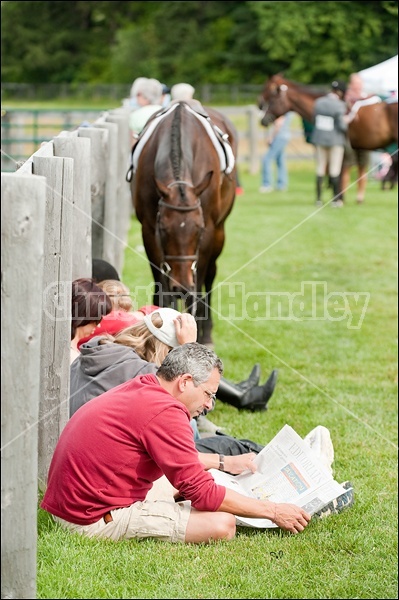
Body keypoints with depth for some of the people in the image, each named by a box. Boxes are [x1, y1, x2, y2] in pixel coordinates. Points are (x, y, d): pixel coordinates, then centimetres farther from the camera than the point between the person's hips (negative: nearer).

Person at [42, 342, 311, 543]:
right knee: (222, 524, -20)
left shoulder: (136, 391, 13)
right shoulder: (164, 411, -18)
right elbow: (202, 492, -17)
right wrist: (273, 511, -10)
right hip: (98, 520, -11)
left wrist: (221, 462, 35)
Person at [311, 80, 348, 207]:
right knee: (335, 170, 5)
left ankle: (318, 199, 14)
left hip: (319, 139, 5)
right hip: (335, 140, -5)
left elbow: (314, 119, 4)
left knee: (320, 169, 13)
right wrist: (346, 123, 3)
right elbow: (341, 126, -18)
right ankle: (335, 199, 10)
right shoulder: (339, 106, -19)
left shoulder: (319, 102, -3)